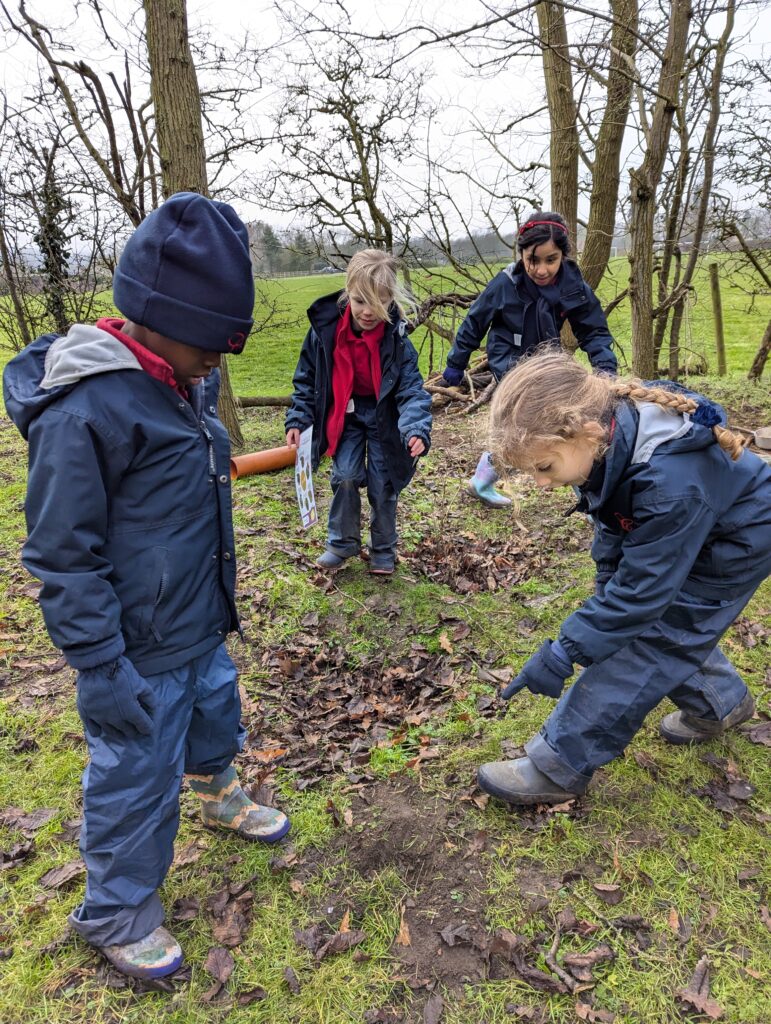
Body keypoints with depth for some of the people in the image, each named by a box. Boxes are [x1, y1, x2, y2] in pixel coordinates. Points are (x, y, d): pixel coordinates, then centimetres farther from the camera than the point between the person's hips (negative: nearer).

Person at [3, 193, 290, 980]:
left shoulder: (184, 382, 0)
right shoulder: (83, 410, -27)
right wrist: (102, 669, -19)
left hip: (202, 625, 8)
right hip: (141, 652, -8)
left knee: (215, 716, 29)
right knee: (136, 779, 10)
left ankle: (220, 797, 59)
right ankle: (115, 913, 36)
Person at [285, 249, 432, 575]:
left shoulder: (396, 336, -20)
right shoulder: (324, 328, -15)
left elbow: (411, 389, -22)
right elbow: (306, 379, -2)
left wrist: (416, 429, -38)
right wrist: (297, 420, -9)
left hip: (384, 417, -1)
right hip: (345, 416, 1)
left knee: (382, 485, 2)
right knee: (346, 477, -9)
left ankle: (383, 550, 23)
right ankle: (342, 542, 14)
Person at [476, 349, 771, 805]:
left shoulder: (669, 483, -42)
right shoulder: (611, 434, -18)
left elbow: (641, 587, -34)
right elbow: (614, 528, -1)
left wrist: (562, 654, -29)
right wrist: (607, 594, -2)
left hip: (734, 545, -8)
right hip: (685, 533, 8)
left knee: (644, 643, -9)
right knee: (662, 619, 17)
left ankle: (560, 767, -1)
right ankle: (720, 702, 42)